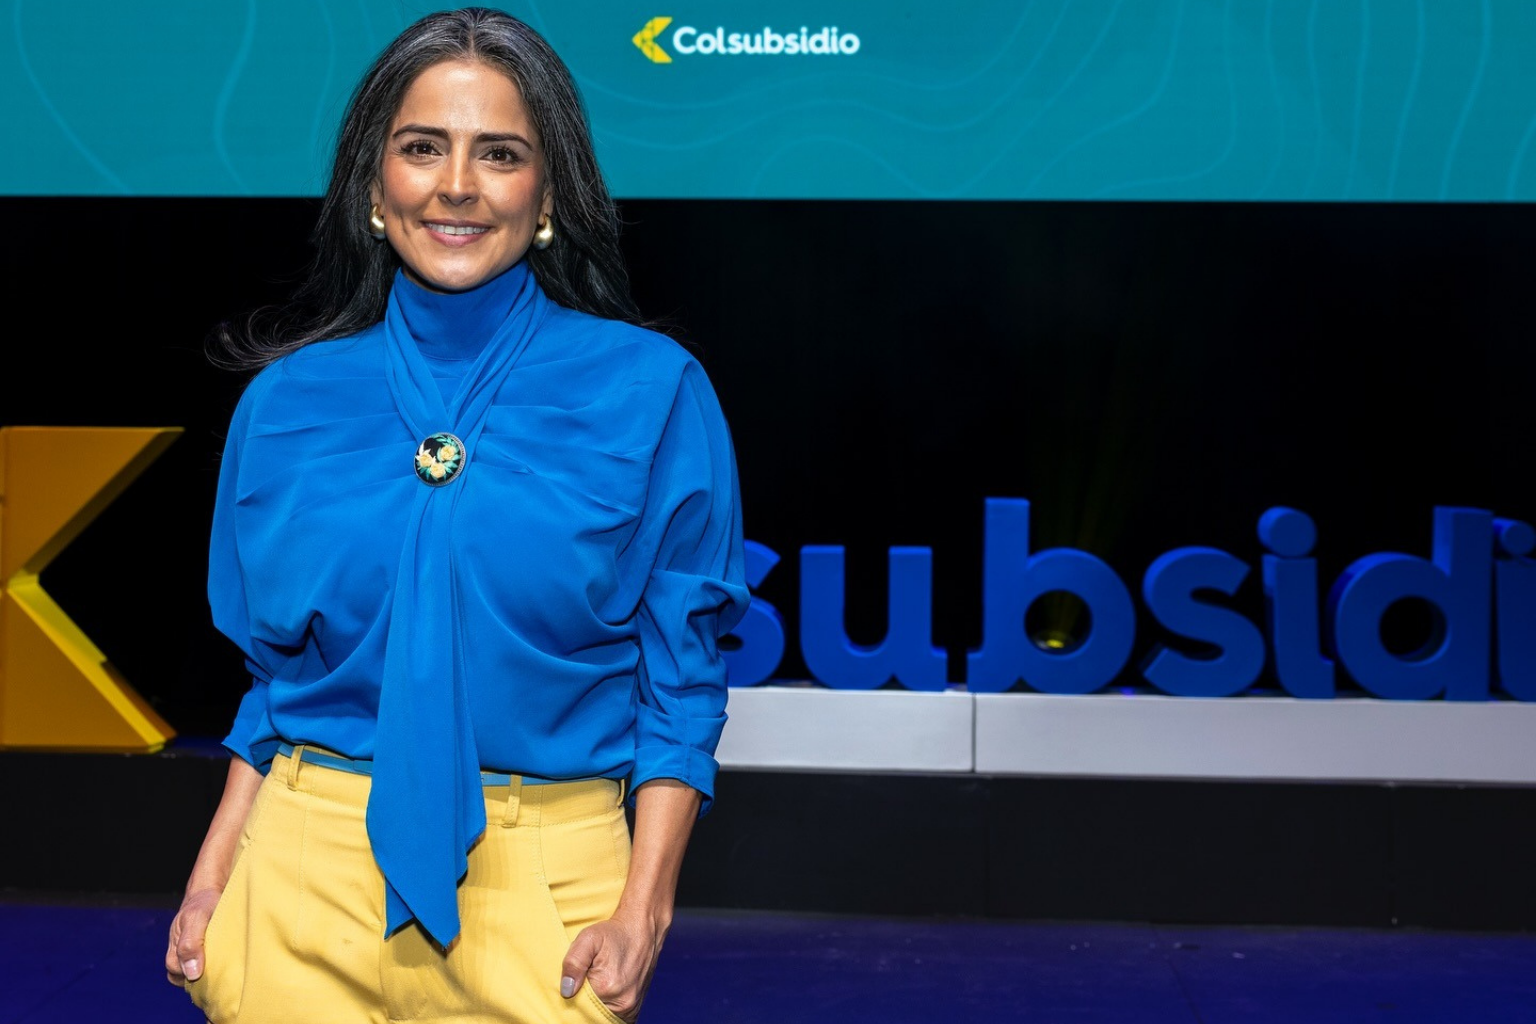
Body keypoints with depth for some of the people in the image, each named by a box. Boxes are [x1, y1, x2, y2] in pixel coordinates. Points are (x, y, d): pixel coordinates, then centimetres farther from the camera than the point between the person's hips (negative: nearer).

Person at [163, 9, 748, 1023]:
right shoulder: (289, 400, 4)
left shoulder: (650, 391, -4)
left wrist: (644, 904, -10)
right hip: (308, 874, 2)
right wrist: (213, 879, 3)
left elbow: (681, 681, -2)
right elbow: (275, 673, 11)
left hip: (540, 892, -2)